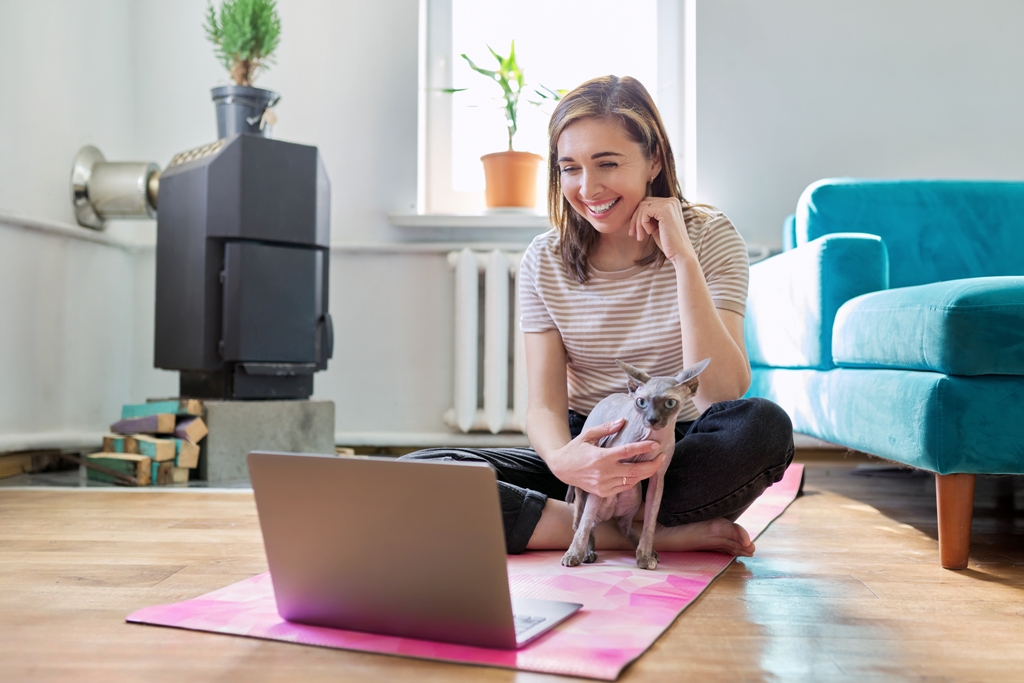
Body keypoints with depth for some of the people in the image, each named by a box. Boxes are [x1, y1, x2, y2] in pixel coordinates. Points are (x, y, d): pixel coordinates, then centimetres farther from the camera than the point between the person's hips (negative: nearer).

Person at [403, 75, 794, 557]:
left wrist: (683, 258, -23)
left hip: (682, 457, -1)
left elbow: (722, 395, -18)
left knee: (766, 425, -36)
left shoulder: (708, 237, -5)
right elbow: (544, 406, -8)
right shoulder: (545, 263, 0)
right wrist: (562, 459, -32)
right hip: (586, 451, 2)